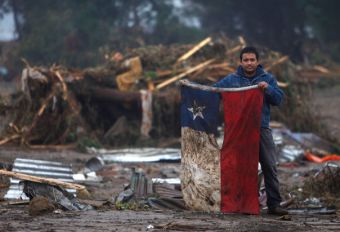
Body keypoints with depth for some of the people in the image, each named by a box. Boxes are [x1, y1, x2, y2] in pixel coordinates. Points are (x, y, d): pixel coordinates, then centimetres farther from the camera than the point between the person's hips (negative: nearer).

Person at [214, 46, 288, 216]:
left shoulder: (267, 79, 8)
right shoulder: (231, 80, 7)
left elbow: (278, 99, 1)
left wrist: (268, 89, -17)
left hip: (262, 130, 0)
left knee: (269, 167, -3)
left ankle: (274, 204, -1)